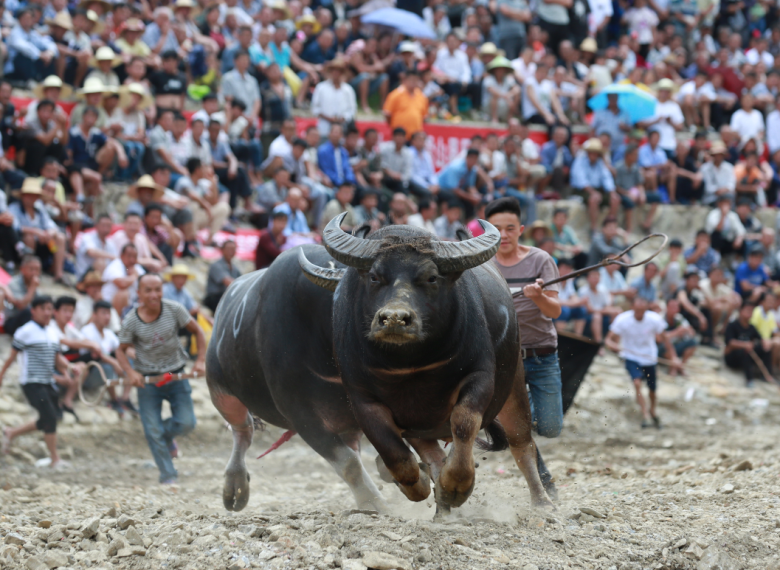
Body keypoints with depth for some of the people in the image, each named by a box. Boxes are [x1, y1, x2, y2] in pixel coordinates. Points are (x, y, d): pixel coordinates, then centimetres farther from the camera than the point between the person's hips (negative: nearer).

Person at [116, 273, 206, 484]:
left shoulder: (174, 310, -11)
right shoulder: (131, 322, -12)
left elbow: (197, 331, 1)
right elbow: (121, 350, -1)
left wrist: (201, 360, -9)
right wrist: (130, 372, -18)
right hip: (147, 379, -1)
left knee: (186, 423, -6)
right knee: (153, 432, -4)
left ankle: (167, 435, 29)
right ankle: (168, 475, 8)